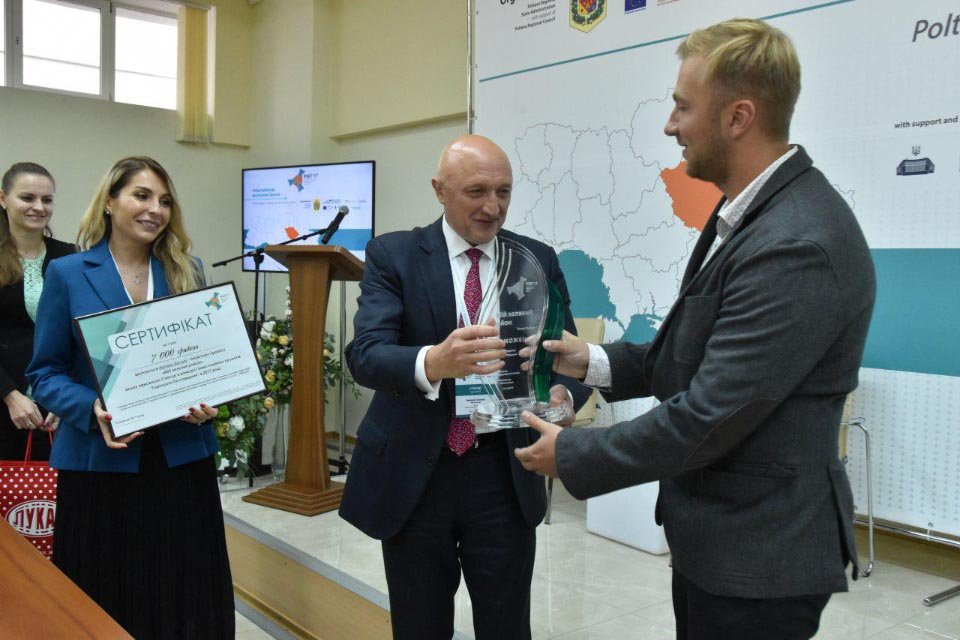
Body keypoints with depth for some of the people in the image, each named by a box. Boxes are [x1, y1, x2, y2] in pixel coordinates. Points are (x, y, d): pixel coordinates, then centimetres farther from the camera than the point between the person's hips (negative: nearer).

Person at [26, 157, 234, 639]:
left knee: (186, 599, 9)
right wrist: (92, 410, -18)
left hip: (181, 457, 2)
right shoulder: (67, 274, -1)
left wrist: (208, 402, -9)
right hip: (100, 461, -2)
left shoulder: (186, 272, 7)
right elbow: (45, 372, 0)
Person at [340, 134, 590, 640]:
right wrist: (432, 362, -39)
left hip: (505, 476, 1)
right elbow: (364, 355, -17)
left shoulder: (539, 261, 3)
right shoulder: (393, 255, -4)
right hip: (412, 473, -1)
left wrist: (562, 395, -25)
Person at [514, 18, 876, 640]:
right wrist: (599, 361, 4)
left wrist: (571, 455, -15)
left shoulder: (798, 246, -27)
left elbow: (709, 417, -27)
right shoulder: (750, 212, 5)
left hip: (758, 559, -9)